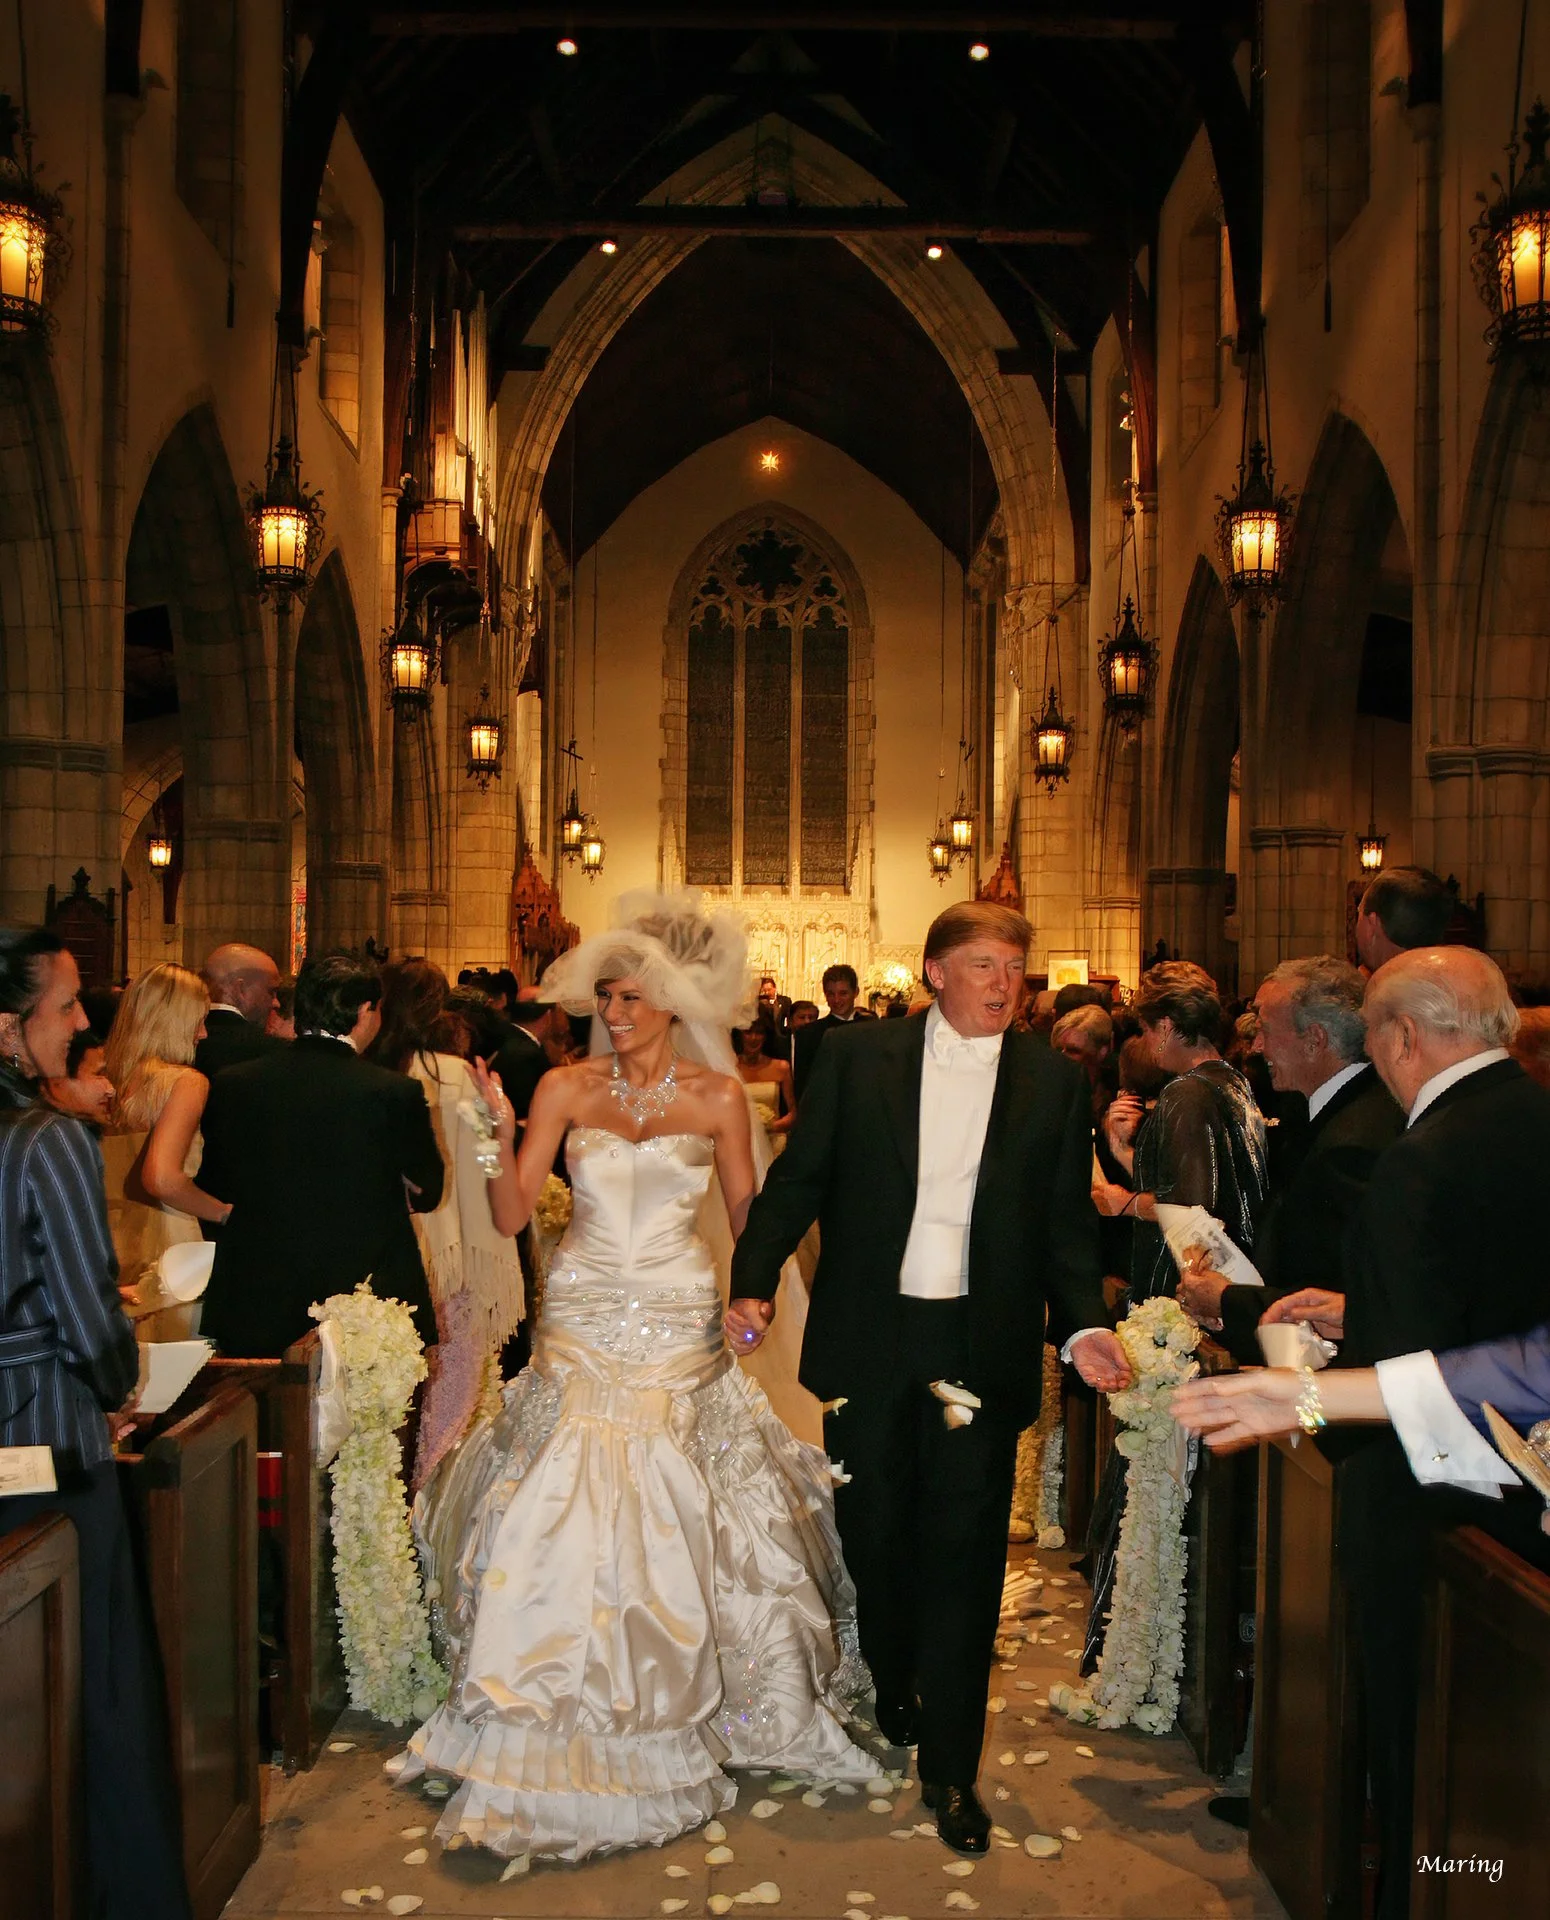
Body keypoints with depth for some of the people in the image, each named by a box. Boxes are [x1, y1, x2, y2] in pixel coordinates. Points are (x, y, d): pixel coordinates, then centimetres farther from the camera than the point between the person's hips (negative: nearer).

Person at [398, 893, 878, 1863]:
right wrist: (500, 1137, -18)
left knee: (679, 1517, 1)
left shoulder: (718, 1096, -2)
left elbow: (748, 1220, 4)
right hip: (583, 1327, 1)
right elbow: (512, 1214, -3)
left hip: (679, 1328, -1)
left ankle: (692, 1705, 24)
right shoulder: (566, 1088, 0)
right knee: (562, 1517, -1)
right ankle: (567, 1738, 15)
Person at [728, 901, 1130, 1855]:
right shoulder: (855, 1057, 0)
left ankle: (951, 1767, 15)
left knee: (964, 1548, 3)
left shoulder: (1056, 1082, 3)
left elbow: (1067, 1221, 4)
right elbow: (799, 1179, 1)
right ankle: (894, 1693, 40)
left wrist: (1082, 1323, -10)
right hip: (868, 1340, 1)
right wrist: (754, 1280, -10)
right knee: (873, 1528, 13)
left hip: (983, 1347, 0)